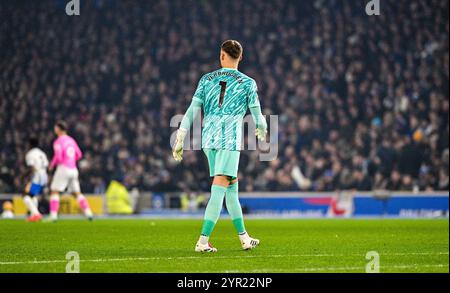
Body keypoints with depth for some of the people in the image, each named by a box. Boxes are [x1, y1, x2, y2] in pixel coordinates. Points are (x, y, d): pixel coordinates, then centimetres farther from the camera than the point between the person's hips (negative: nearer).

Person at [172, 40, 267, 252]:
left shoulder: (207, 79, 10)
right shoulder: (248, 83, 3)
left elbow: (192, 110, 4)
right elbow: (257, 116, 7)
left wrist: (180, 138, 6)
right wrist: (262, 131, 30)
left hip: (208, 139, 5)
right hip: (230, 139, -5)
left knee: (232, 187, 16)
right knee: (218, 190, -9)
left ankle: (244, 238, 24)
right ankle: (203, 241, -19)